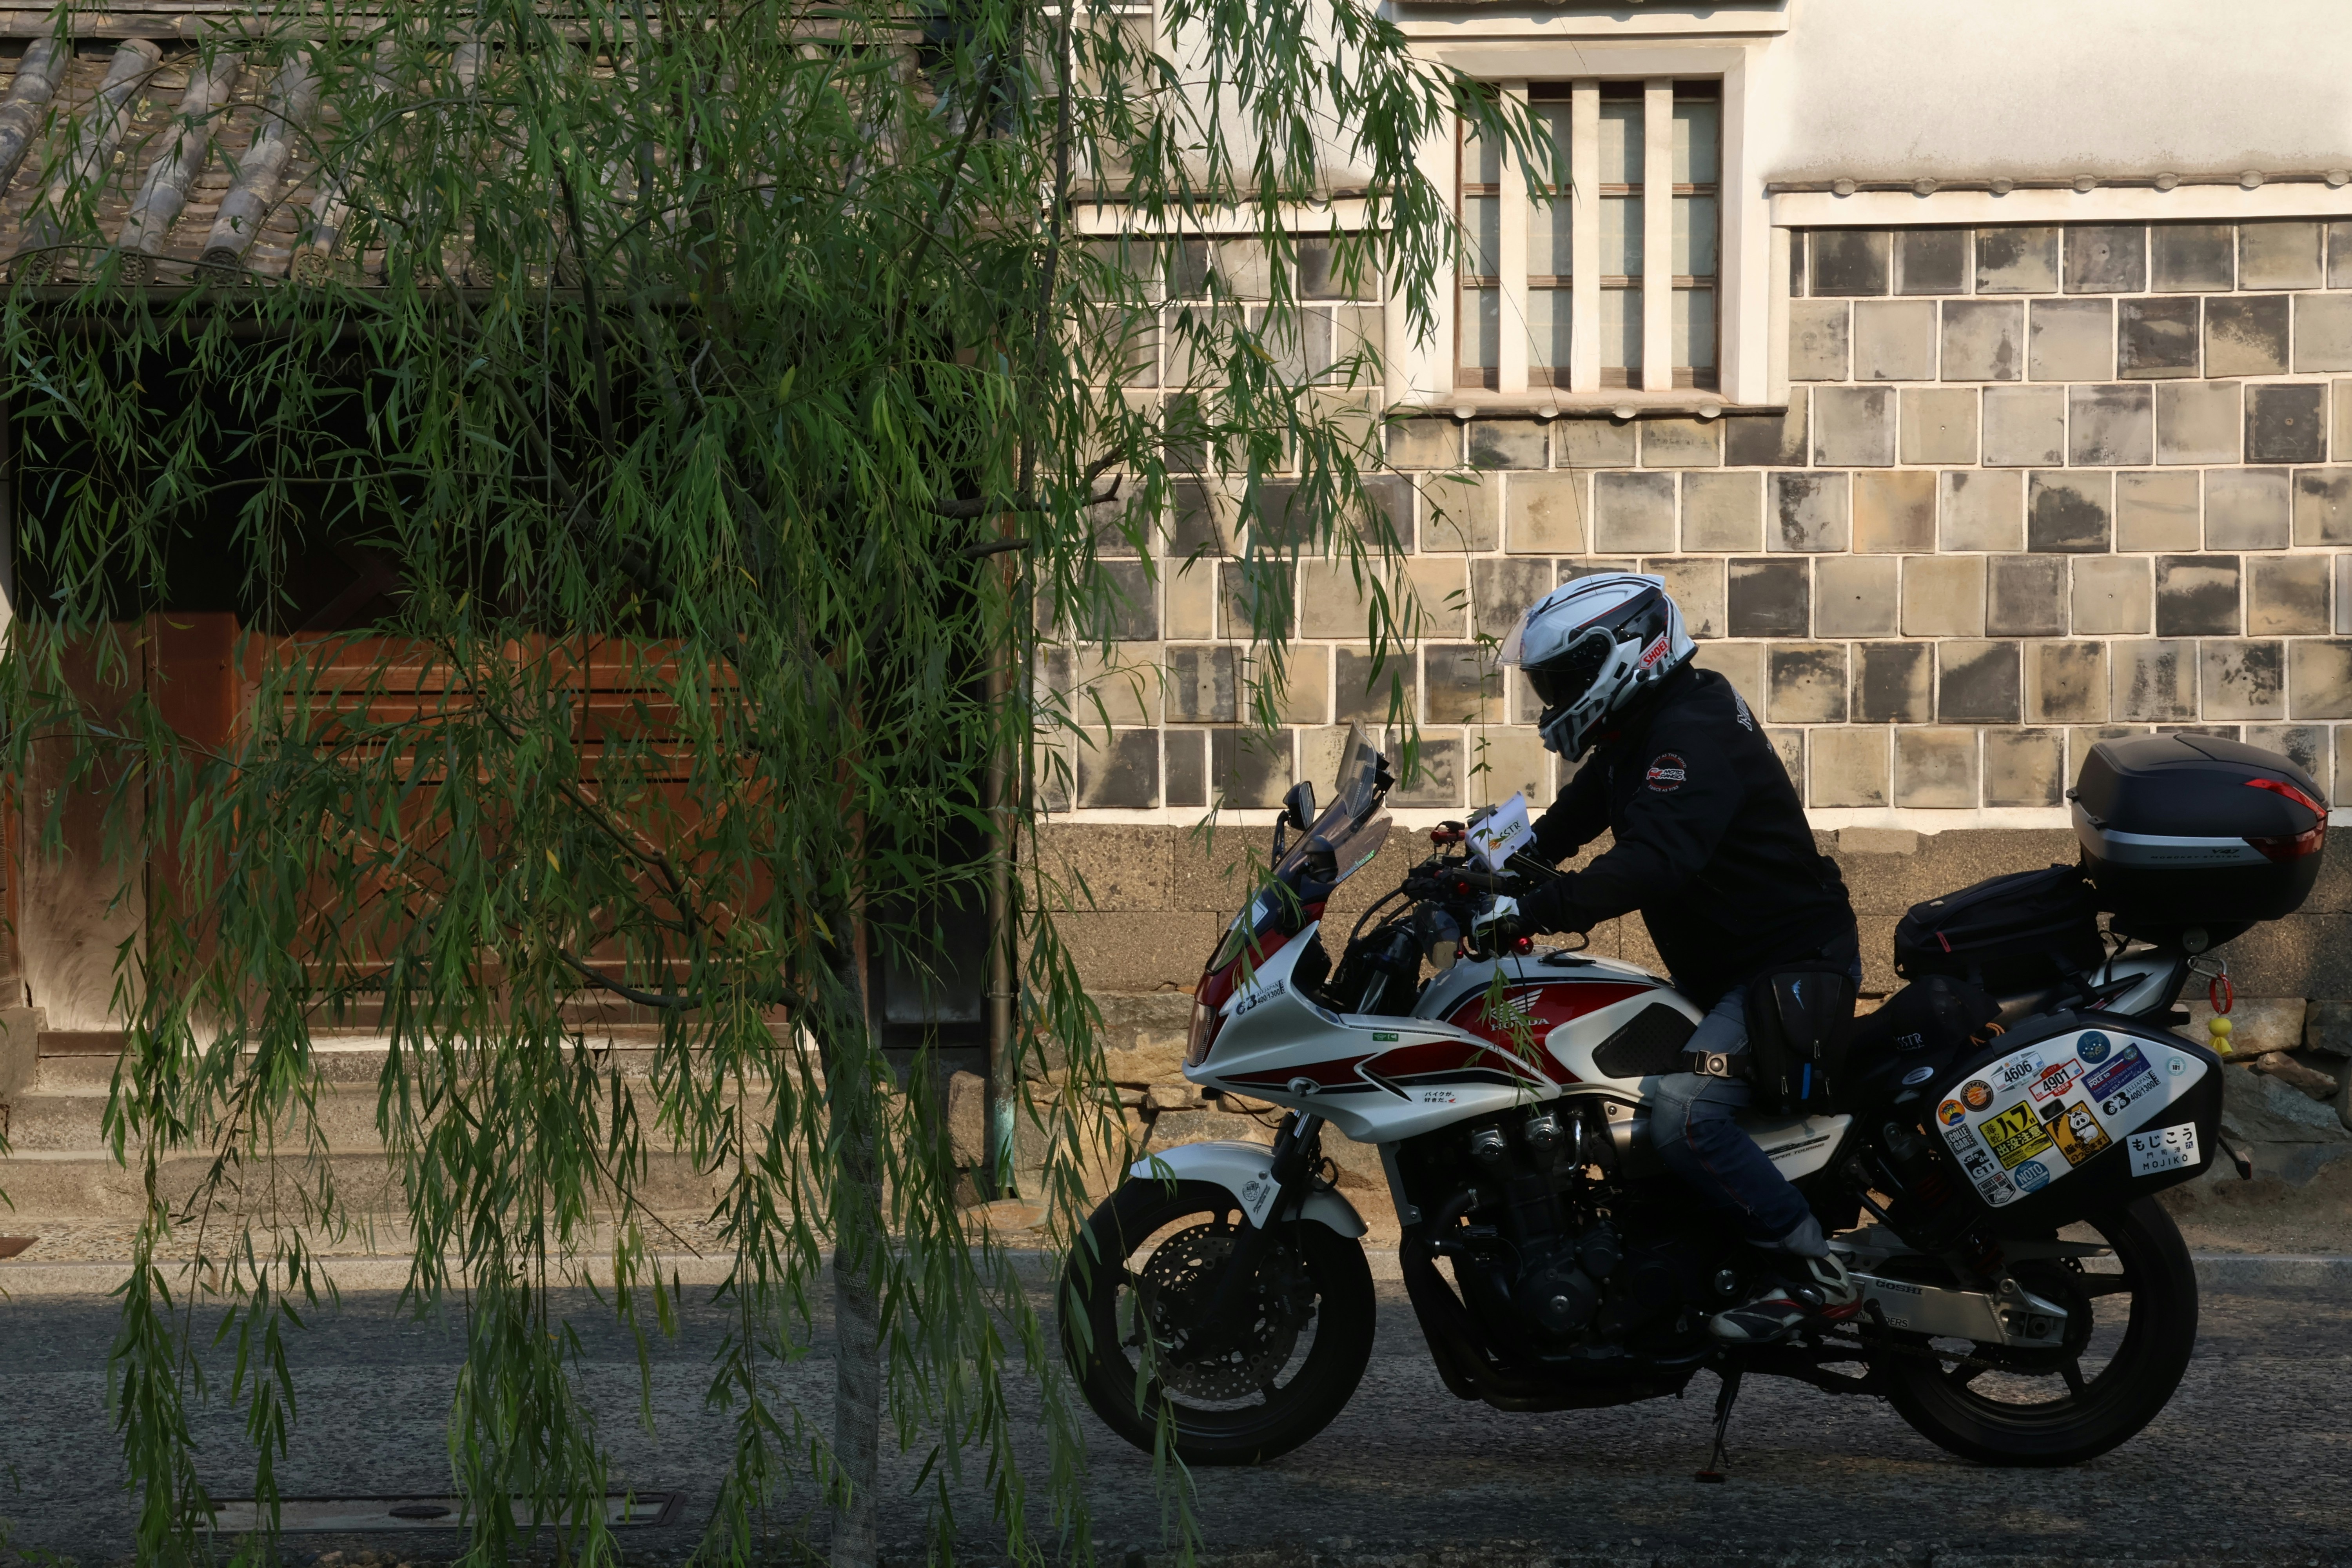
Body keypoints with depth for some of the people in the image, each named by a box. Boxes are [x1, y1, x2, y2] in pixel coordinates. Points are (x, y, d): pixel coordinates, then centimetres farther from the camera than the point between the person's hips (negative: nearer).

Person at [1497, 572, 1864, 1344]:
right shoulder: (1637, 736, 13)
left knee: (1684, 1115, -26)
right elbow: (1562, 828, 22)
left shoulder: (1691, 737, -22)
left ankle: (1816, 1273, -19)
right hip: (1729, 973, 11)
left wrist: (1530, 911, -40)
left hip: (1792, 967, -11)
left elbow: (1654, 860, -36)